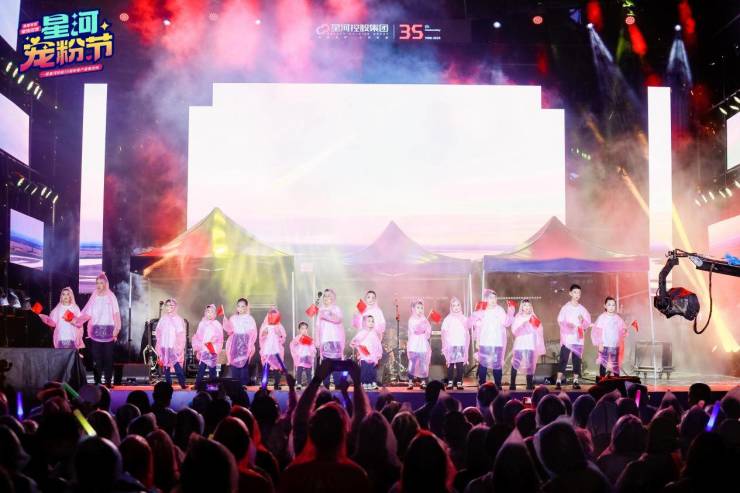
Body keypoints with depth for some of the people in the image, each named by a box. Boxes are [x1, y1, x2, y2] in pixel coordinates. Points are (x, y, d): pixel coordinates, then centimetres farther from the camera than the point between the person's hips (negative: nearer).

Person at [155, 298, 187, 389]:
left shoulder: (178, 319, 0)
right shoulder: (163, 319, 11)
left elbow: (181, 335, -2)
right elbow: (159, 333, 14)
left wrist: (179, 347, -9)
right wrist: (159, 347, 8)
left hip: (174, 347, -4)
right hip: (164, 347, 4)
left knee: (177, 366, -13)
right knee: (166, 367, 4)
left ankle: (183, 384, -9)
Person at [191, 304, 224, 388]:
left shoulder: (217, 325, 2)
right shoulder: (202, 324, 7)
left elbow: (220, 339, 1)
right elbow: (197, 337, 9)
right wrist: (197, 348, 2)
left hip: (212, 351, -1)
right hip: (203, 351, 1)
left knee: (212, 369, 1)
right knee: (201, 369, -5)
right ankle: (197, 385, -4)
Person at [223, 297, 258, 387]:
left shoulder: (250, 318, 5)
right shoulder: (233, 318, 11)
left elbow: (253, 333, 2)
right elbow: (229, 329, -2)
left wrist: (250, 345, -8)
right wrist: (225, 318, -11)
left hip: (245, 345, -2)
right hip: (235, 344, 2)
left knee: (244, 364, -8)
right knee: (234, 363, -3)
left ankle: (244, 384, -4)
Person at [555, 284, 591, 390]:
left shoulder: (582, 309, 10)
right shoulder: (565, 308, 3)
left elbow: (587, 323, 7)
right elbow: (560, 321, -3)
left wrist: (582, 321, -14)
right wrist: (567, 325, -22)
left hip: (578, 339, 3)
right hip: (567, 338, -3)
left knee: (577, 360, 1)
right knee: (563, 359, -6)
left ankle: (575, 381, 6)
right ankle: (558, 381, -6)